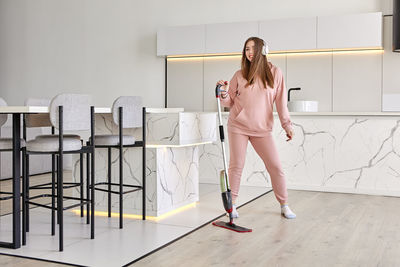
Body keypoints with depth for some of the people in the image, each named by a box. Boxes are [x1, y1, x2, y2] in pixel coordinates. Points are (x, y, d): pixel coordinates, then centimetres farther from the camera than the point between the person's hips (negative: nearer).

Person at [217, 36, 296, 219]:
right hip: (238, 127, 0)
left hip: (262, 129, 0)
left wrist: (287, 125, 0)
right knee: (236, 166, -1)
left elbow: (281, 101, 3)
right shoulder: (239, 75, 1)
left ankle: (284, 206, 14)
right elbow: (230, 102, 5)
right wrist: (224, 93, -15)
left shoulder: (275, 73, 1)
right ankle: (232, 204, 14)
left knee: (275, 166, 0)